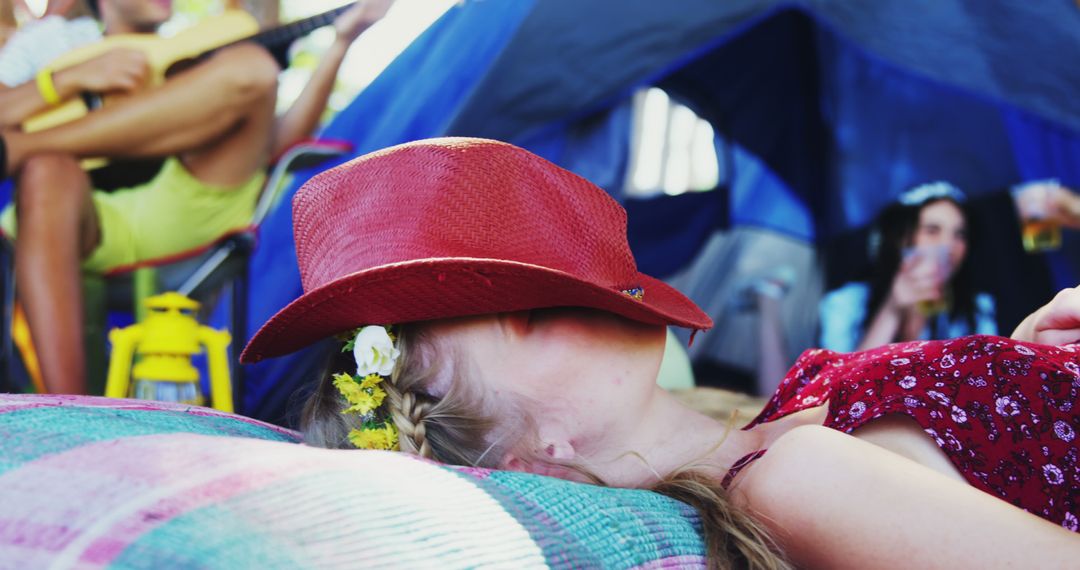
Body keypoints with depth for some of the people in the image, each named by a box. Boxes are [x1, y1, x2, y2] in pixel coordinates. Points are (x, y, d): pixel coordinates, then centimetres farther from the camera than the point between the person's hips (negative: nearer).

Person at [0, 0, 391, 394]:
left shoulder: (190, 55, 32)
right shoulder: (53, 38, 28)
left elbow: (277, 140, 15)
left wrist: (341, 43, 10)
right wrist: (72, 79, -2)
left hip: (183, 216, 2)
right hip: (89, 224, -1)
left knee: (250, 67, -18)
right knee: (48, 173, -38)